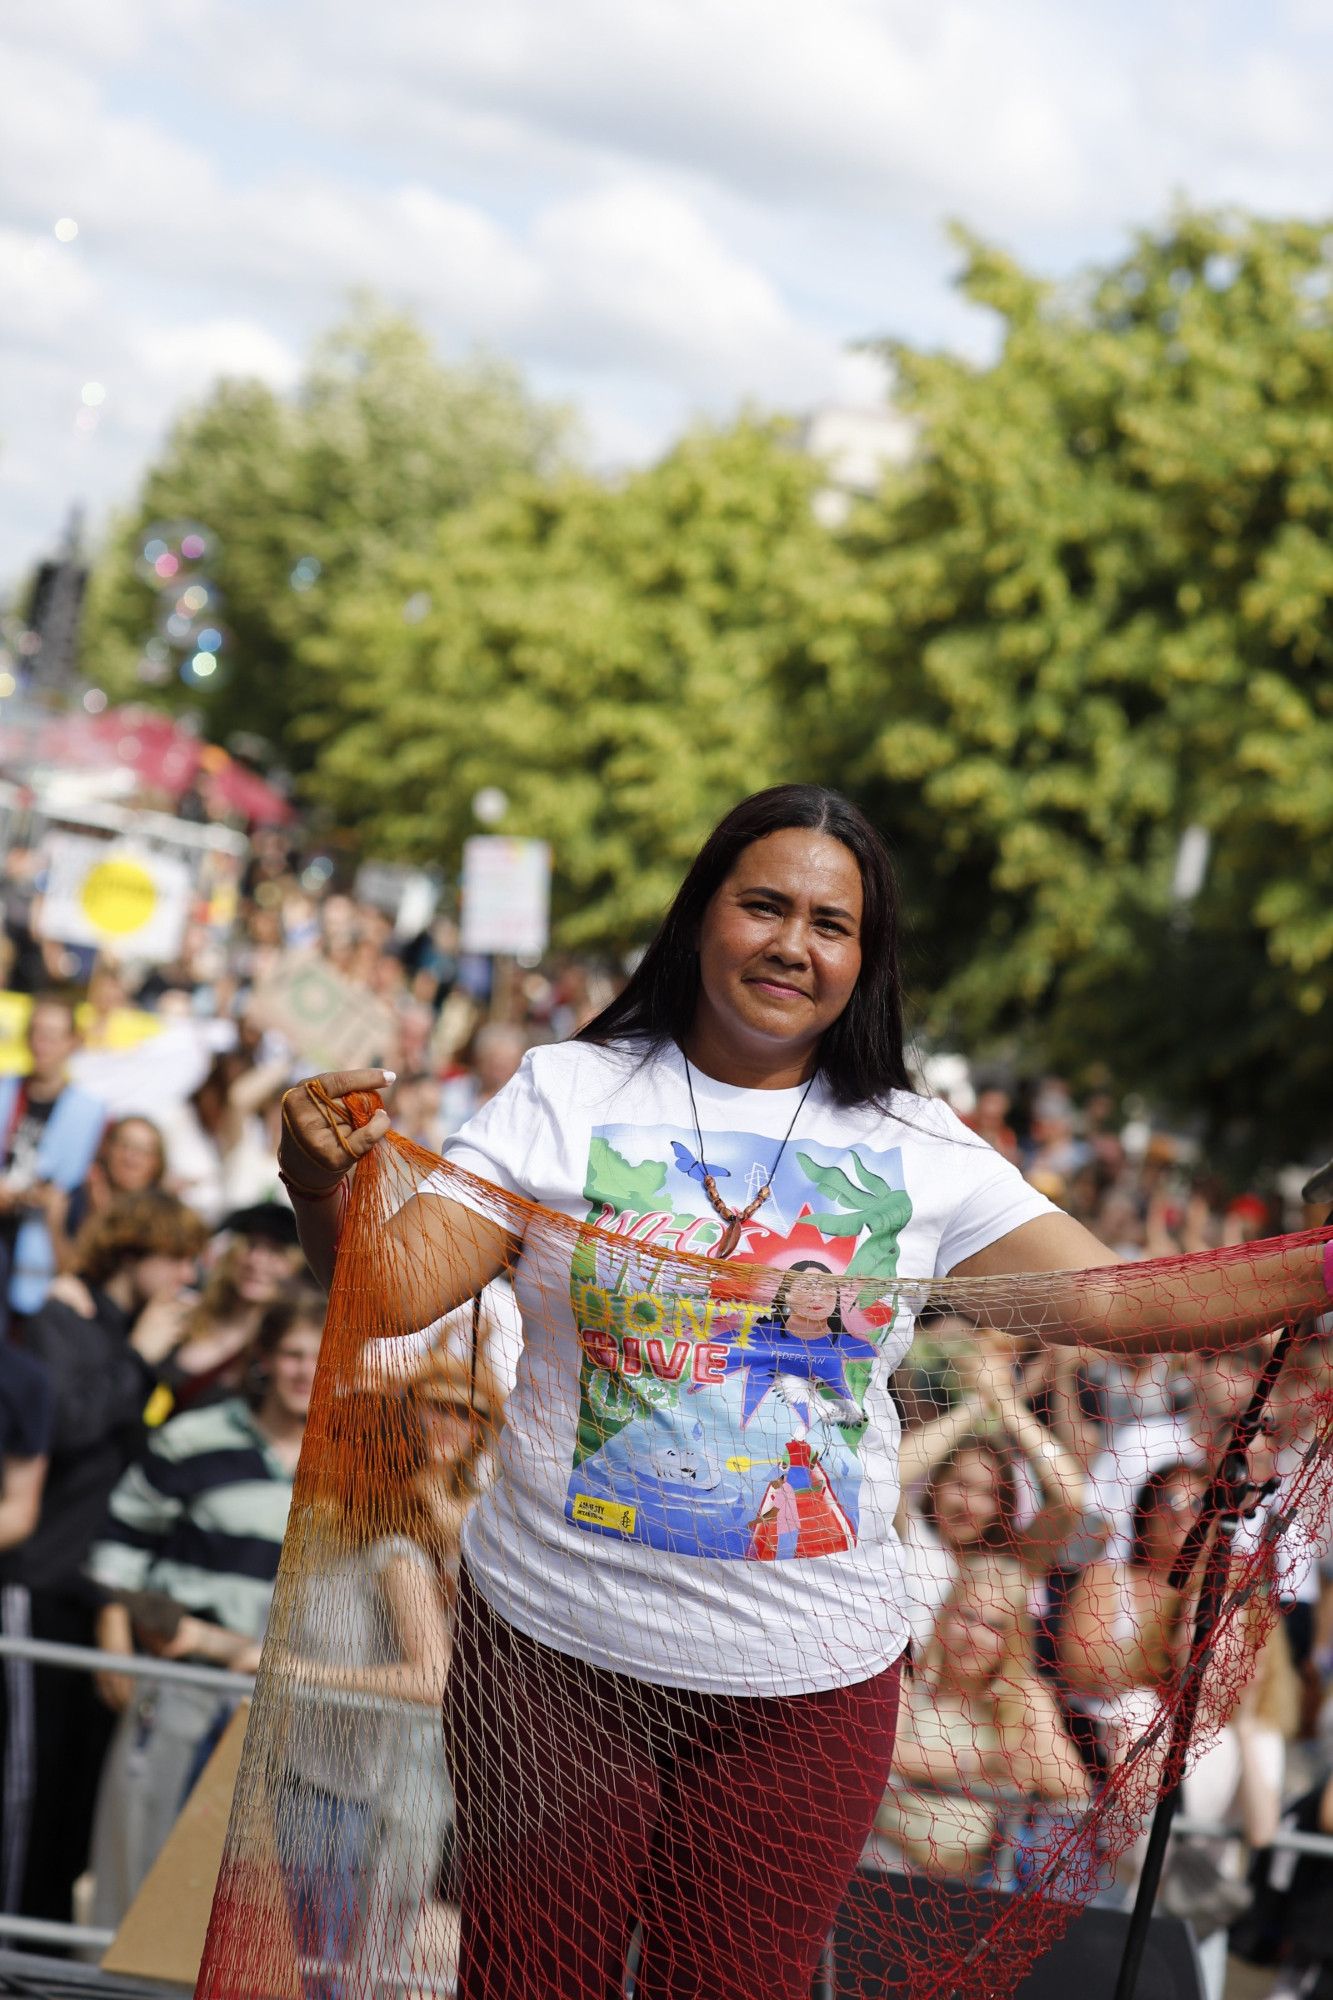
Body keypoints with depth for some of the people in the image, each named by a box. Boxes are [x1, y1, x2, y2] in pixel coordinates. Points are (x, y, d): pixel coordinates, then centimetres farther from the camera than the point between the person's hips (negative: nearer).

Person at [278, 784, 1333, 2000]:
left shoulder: (916, 1152, 4)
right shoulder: (568, 1098, -2)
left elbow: (1112, 1303, 1)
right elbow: (395, 1288, -10)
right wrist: (324, 1194, -31)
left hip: (807, 1687, 2)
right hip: (555, 1651, -1)